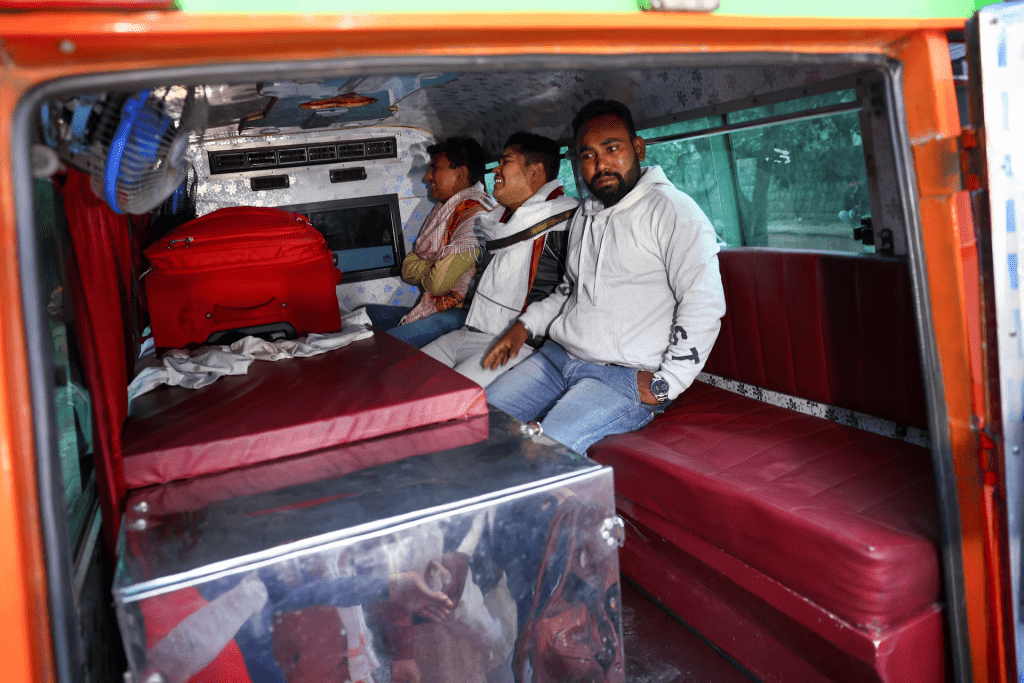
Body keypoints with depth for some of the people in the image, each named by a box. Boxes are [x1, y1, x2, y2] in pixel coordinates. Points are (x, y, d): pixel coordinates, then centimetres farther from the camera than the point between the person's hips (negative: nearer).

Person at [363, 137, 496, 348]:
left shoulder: (476, 216, -15)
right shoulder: (445, 209, 18)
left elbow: (439, 282, -21)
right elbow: (407, 268, 12)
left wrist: (422, 271, 2)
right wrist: (435, 266, -8)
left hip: (458, 315, -10)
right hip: (433, 308, 10)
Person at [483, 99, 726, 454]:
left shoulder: (672, 210, -8)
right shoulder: (585, 216, 18)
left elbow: (704, 304, -16)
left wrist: (665, 384, -17)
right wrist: (525, 325, 15)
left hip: (626, 375, -7)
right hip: (556, 356, 8)